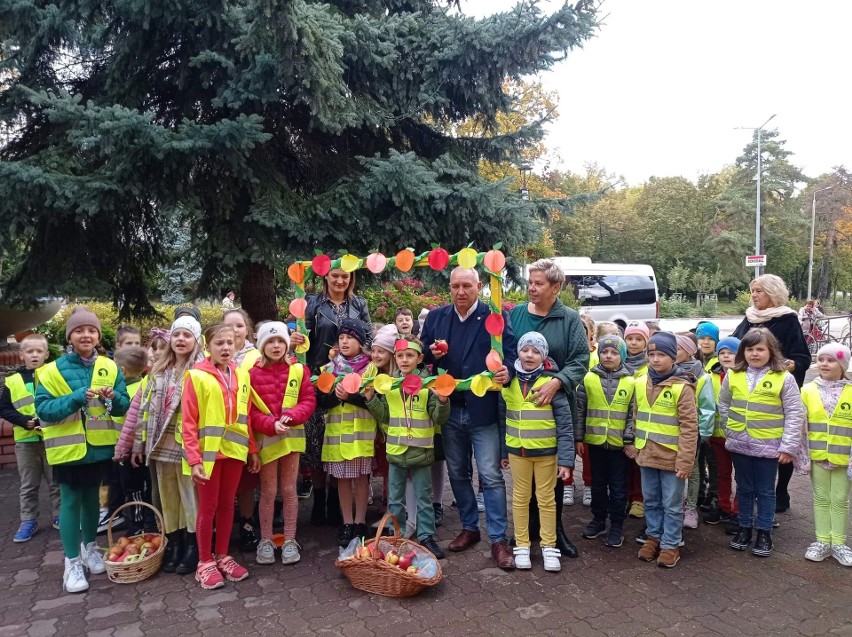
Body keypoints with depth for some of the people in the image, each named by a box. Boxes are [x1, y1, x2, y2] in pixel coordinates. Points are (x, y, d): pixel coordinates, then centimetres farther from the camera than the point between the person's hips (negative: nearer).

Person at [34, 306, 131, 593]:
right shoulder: (53, 370, -8)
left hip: (100, 446, 3)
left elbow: (124, 407, 1)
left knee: (92, 498, 17)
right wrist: (77, 397, -28)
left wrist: (113, 397, -21)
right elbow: (43, 408, -15)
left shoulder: (110, 368, 0)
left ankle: (90, 547, 34)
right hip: (68, 447, -3)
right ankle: (72, 561, 12)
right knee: (71, 501, 2)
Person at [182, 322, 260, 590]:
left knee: (227, 504, 14)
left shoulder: (242, 375, 6)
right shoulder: (196, 376, -8)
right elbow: (189, 422, -10)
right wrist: (194, 459, -15)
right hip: (208, 451, -4)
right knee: (208, 507, 6)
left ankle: (222, 556, 28)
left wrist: (253, 450, 9)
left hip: (234, 450, 4)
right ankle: (205, 562, 21)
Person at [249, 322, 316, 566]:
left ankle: (290, 540, 20)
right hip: (266, 438, -1)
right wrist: (272, 424, -20)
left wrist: (290, 417, -18)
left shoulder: (299, 370, 1)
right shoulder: (253, 373, -5)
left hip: (292, 436, 1)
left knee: (289, 490, 9)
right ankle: (266, 541, 21)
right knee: (268, 492, 8)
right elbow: (248, 409, -7)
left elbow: (309, 400, -1)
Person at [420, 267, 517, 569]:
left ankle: (498, 539, 10)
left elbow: (510, 354, -11)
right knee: (458, 473, 16)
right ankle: (469, 528, 32)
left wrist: (507, 372, -32)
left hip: (483, 410, -4)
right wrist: (431, 353, -11)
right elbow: (422, 355, 12)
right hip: (449, 409, 5)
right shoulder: (435, 317, 6)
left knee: (491, 476, -2)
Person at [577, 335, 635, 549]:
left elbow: (633, 414, -1)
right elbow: (580, 410, 2)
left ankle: (616, 525, 20)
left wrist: (629, 439, -7)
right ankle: (598, 520, 29)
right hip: (595, 441, 1)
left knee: (618, 487, 8)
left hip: (619, 443, -1)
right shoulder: (589, 379, 0)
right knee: (598, 484, 15)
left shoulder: (630, 382, -2)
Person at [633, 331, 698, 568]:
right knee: (651, 501, 17)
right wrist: (636, 446, 10)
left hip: (672, 457, -5)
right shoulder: (641, 383, 3)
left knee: (672, 504, 8)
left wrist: (685, 460, -16)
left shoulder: (682, 387, -14)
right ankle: (653, 536, 32)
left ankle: (670, 544, 20)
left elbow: (689, 427, -14)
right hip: (647, 454, 5)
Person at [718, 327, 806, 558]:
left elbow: (795, 414, -9)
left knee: (765, 491, 10)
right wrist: (731, 430, 3)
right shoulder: (733, 375, 0)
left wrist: (788, 446, -12)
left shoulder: (784, 377, -10)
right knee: (744, 488, 16)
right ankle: (744, 528, 29)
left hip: (768, 445, -3)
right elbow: (723, 405, 11)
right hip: (739, 444, 3)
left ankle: (764, 533, 23)